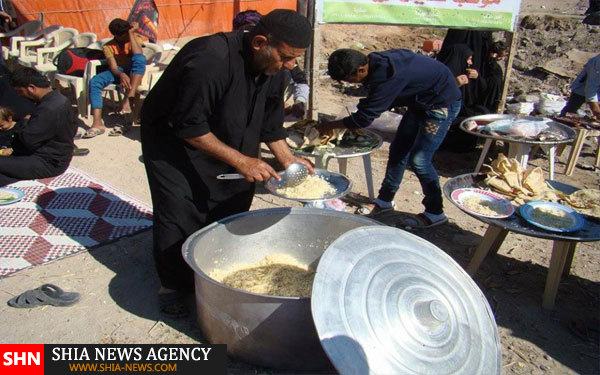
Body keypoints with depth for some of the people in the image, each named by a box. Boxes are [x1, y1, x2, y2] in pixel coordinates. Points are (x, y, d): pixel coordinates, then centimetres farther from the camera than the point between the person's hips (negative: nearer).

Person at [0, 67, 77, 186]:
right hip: (57, 156, 10)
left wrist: (25, 122, -1)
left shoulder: (48, 109, -28)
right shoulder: (59, 98, 3)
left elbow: (28, 140, -22)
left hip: (49, 164, -10)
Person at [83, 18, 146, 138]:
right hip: (118, 72, 2)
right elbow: (113, 67, -12)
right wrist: (121, 74, -35)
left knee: (140, 58, -36)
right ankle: (97, 123, -35)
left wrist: (131, 33, -17)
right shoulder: (108, 46, 2)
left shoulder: (135, 39, 1)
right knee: (94, 82, -27)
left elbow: (138, 55, -21)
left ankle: (129, 101, -46)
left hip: (134, 72, -2)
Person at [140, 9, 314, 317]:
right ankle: (172, 285, 15)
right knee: (180, 214, -7)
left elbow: (269, 119, 2)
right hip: (173, 140, -7)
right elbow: (188, 127, -31)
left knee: (234, 205, 6)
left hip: (224, 139, 7)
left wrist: (286, 158, -9)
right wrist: (240, 160, -31)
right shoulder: (210, 61, -36)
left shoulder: (271, 65, -10)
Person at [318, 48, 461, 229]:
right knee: (398, 151, 10)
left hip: (442, 102, -9)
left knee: (419, 159, -10)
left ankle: (435, 213, 7)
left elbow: (365, 117, -28)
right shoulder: (375, 61, -7)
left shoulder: (387, 77, -35)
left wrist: (331, 126, -16)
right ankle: (384, 200, 24)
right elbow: (369, 105, 6)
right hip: (420, 101, 9)